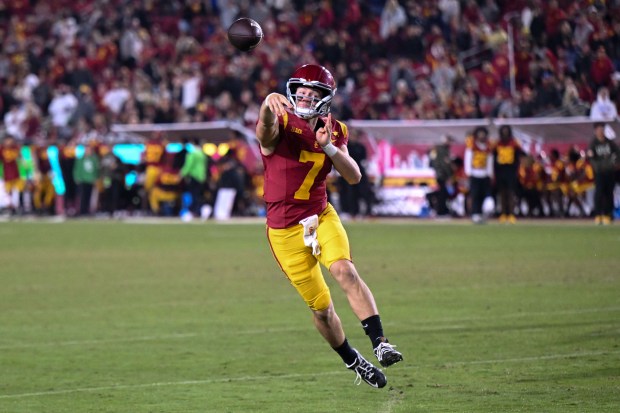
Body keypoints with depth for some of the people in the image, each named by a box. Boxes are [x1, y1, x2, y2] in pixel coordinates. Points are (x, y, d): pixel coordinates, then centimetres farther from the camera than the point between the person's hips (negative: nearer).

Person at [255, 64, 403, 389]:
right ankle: (354, 363, 26)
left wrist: (329, 147, -26)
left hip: (322, 216, 2)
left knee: (345, 271, -26)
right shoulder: (281, 125, -15)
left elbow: (354, 177, -9)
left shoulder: (334, 131, 0)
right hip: (285, 229, -2)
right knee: (321, 307, 5)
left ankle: (380, 344, -28)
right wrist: (268, 105, -65)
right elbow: (265, 130, -41)